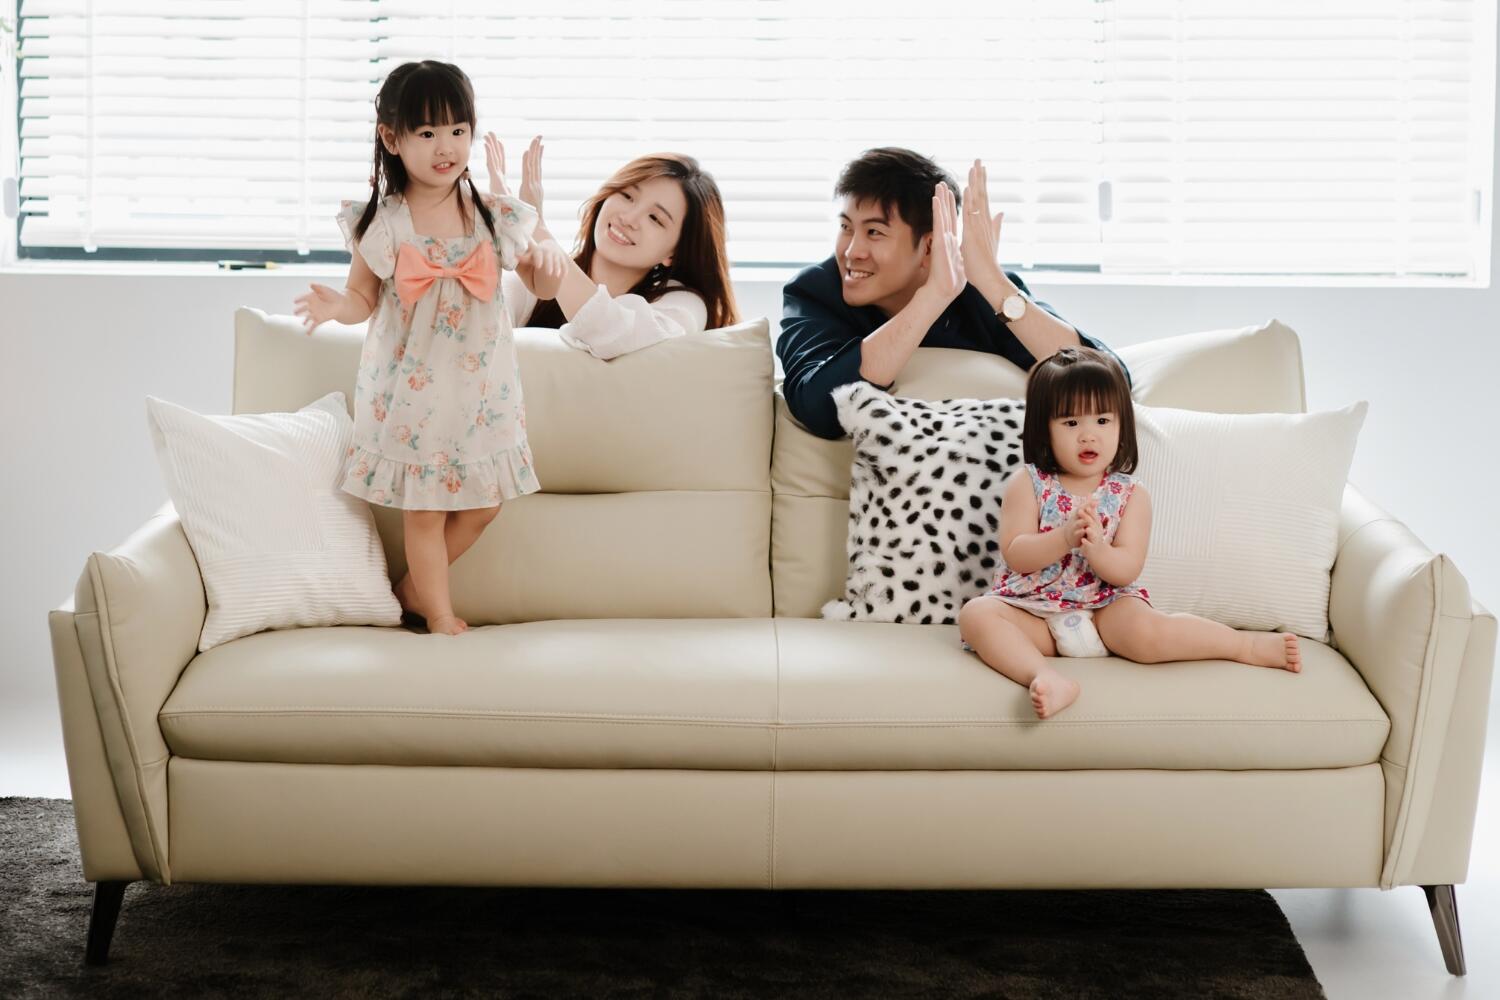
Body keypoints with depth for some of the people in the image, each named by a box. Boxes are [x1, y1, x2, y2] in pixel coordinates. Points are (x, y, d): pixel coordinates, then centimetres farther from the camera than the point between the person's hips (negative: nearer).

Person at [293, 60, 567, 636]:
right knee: (424, 510, 3)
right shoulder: (380, 223, -8)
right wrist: (334, 307, -24)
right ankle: (441, 617, 19)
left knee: (484, 502, 10)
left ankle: (413, 588, 31)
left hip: (480, 386, 3)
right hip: (412, 388, -3)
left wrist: (546, 259, -18)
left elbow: (540, 280, 5)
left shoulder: (494, 217, -3)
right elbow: (364, 298, -2)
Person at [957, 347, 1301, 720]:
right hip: (1032, 611, 1)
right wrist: (1065, 538, -27)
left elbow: (1126, 570, -8)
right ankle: (1048, 679, -47)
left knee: (1145, 631, -32)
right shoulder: (1027, 485, 0)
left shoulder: (1130, 495, 2)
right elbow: (1014, 555, -10)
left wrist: (1095, 548, -30)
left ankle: (1249, 645, -20)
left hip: (1105, 609, -1)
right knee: (975, 614, -29)